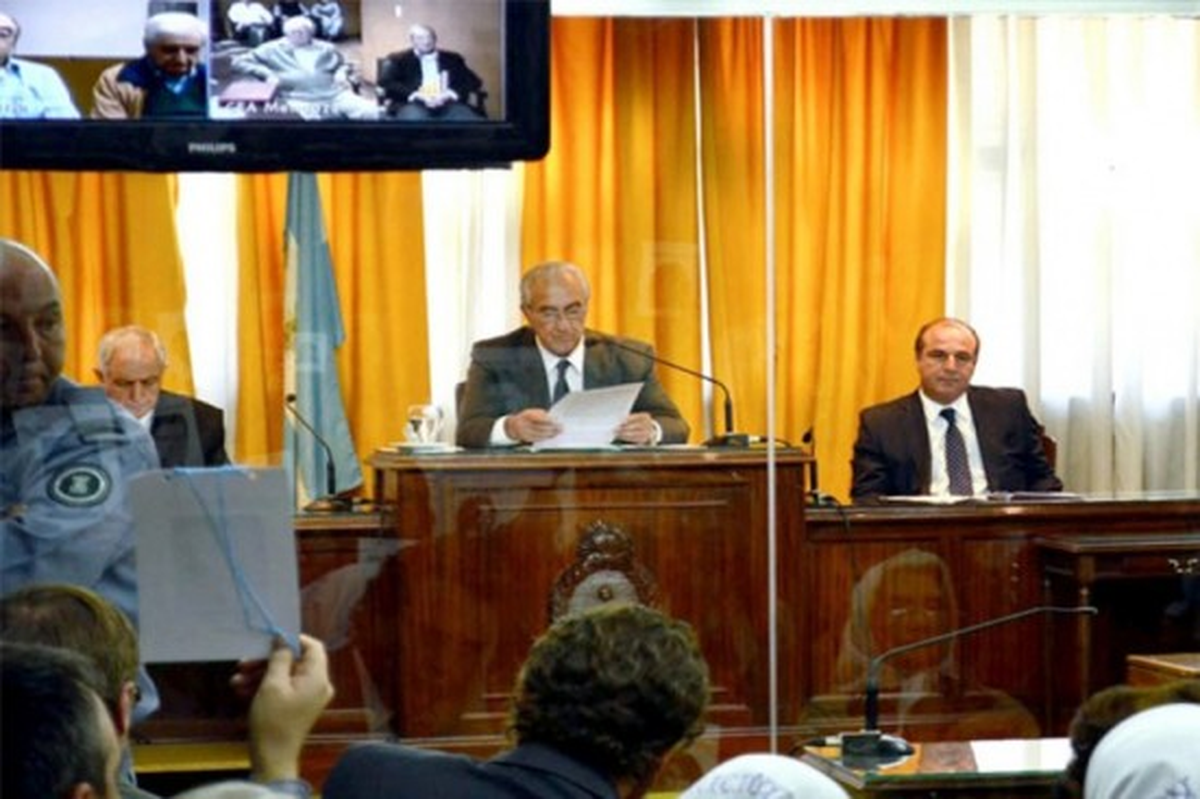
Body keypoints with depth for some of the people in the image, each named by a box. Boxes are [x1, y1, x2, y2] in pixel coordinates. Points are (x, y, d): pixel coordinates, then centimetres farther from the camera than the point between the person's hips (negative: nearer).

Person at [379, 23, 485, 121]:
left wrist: (450, 94, -9)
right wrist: (417, 95, -12)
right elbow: (386, 82, 3)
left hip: (448, 104, 2)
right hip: (414, 104, -2)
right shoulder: (399, 59, 19)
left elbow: (473, 81, 12)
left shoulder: (452, 59, 24)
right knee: (413, 116, -38)